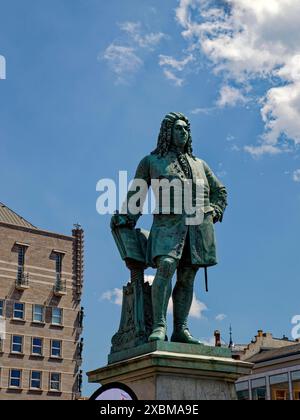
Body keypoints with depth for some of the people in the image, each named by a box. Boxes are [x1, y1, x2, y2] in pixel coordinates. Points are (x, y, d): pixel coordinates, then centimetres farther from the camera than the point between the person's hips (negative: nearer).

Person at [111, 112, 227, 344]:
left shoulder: (199, 164, 27)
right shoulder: (151, 162, 19)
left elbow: (220, 191, 32)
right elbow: (135, 195, 17)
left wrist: (214, 212, 14)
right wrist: (126, 220, 6)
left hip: (197, 225, 3)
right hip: (168, 223, -3)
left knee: (187, 277, -2)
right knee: (166, 267, -24)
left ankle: (181, 329, -1)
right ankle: (159, 326, -27)